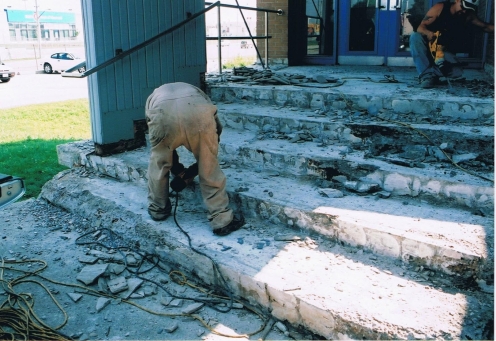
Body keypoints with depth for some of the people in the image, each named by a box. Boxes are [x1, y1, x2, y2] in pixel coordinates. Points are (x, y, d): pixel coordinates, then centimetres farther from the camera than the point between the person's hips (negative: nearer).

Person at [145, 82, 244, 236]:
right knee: (209, 167, 17)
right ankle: (222, 220, 21)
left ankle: (157, 210, 42)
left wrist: (178, 170, 51)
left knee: (159, 162, 26)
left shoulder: (154, 96, 45)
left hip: (163, 113, 0)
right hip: (198, 111, 0)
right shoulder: (197, 92, 45)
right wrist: (191, 172, 45)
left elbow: (162, 146, 41)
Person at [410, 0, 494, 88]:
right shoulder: (439, 8, -14)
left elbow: (485, 26, 7)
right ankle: (426, 74, -33)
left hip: (445, 49, 2)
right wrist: (429, 33, -41)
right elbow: (420, 27, -20)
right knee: (415, 37, -35)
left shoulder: (468, 15, -3)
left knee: (456, 72, -25)